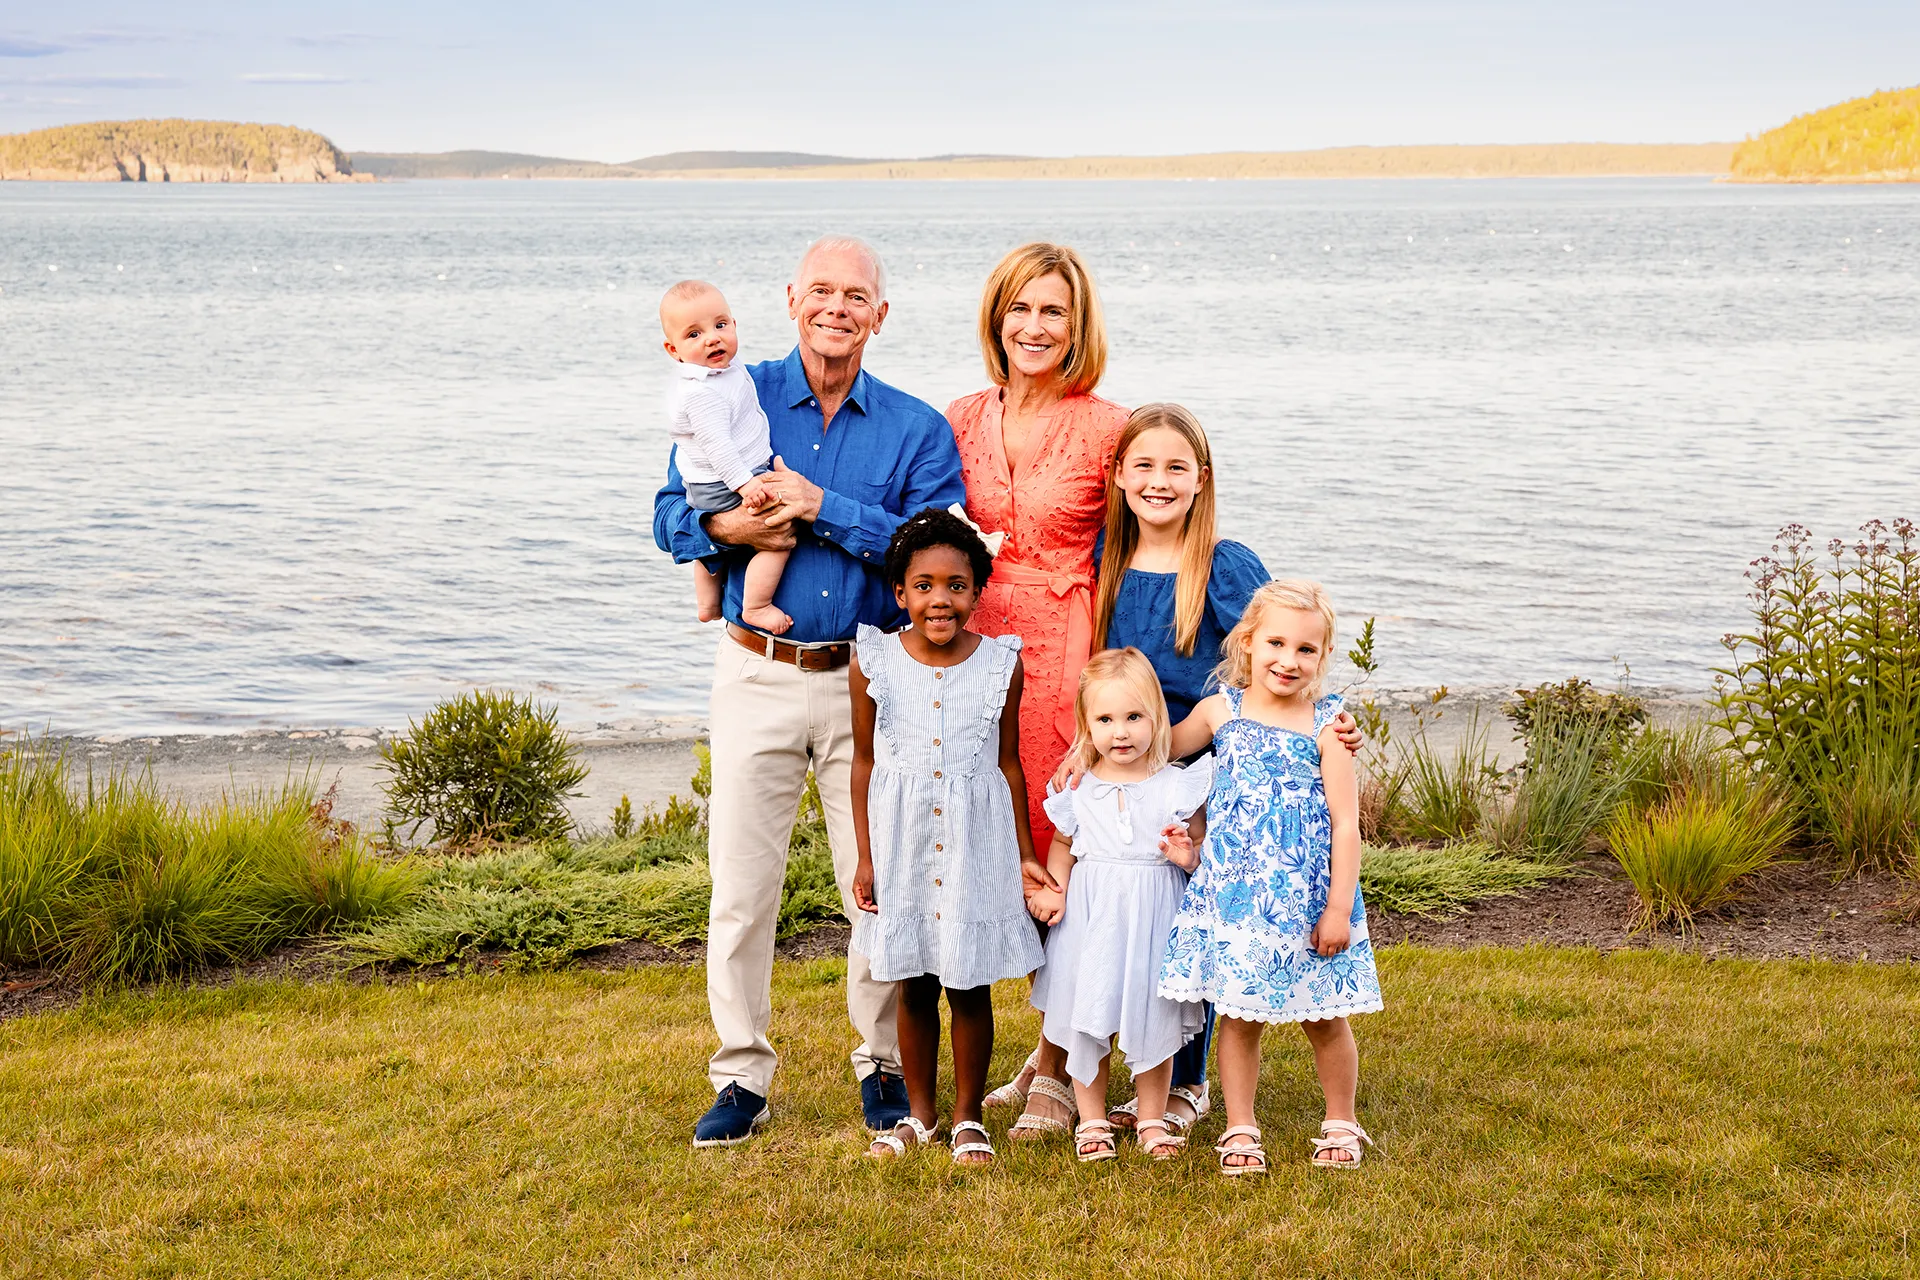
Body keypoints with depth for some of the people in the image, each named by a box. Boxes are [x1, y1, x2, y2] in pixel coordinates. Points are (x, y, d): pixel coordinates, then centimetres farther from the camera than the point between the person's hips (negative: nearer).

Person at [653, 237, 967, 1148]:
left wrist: (822, 507, -17)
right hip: (757, 676, 0)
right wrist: (731, 527, -19)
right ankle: (743, 1074, 15)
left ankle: (884, 1063, 22)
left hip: (869, 680, 0)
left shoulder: (916, 430, 3)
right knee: (740, 885, 3)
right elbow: (671, 517, 2)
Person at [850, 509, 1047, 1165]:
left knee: (971, 986, 6)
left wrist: (1026, 854, 6)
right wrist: (865, 857, 3)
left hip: (977, 843, -1)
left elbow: (1008, 763, 4)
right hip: (904, 844, 1)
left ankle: (968, 1117, 21)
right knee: (913, 986, 10)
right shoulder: (873, 662, -5)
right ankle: (919, 1114, 26)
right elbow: (865, 761, 3)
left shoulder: (1000, 663, -5)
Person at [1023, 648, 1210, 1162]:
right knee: (1086, 1022, 6)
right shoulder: (1077, 790, 1)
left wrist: (1188, 856, -18)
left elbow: (1201, 846, 5)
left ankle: (1153, 1120, 23)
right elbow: (1063, 844, 16)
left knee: (1155, 1021, 7)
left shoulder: (1178, 786, -3)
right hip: (1090, 917, 1)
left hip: (1154, 918, -1)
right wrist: (1053, 889, 0)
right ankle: (1092, 1121, 21)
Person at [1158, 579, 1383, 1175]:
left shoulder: (1326, 726, -5)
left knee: (1324, 1018, 9)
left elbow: (1346, 823, -6)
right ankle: (1240, 1130, 19)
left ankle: (1340, 1123, 28)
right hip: (1232, 895, 2)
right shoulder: (1221, 710, 3)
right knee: (1238, 1014, 6)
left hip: (1306, 897, -2)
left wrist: (1339, 907, -10)